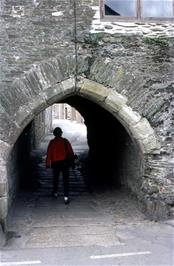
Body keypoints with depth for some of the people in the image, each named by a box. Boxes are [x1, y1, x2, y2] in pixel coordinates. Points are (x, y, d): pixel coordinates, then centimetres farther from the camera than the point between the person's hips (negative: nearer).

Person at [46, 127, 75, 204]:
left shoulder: (52, 142, -2)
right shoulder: (65, 141, 0)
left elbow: (49, 154, -2)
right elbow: (71, 152, 0)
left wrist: (48, 164, 3)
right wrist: (72, 162, 8)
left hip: (55, 163, 1)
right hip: (65, 162, 0)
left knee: (55, 178, 20)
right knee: (66, 180, -1)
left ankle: (55, 193, 36)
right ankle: (66, 197, -9)